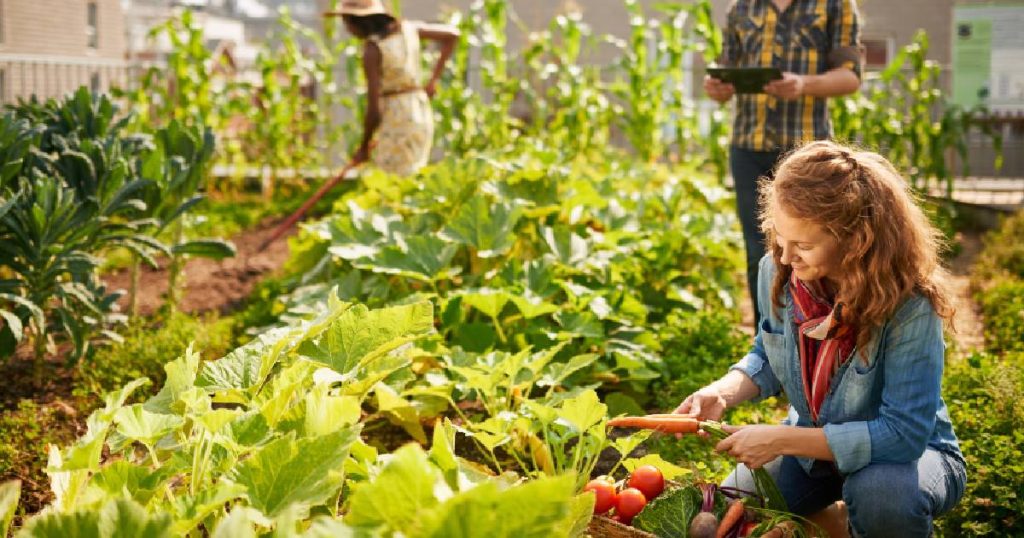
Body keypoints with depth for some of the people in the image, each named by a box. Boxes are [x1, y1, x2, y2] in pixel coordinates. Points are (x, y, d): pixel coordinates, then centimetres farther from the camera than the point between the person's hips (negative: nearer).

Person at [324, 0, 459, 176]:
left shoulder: (372, 51, -16)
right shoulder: (407, 28, 3)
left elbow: (373, 109, -16)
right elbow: (452, 34, 15)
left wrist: (363, 148, -1)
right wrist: (434, 79, 17)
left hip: (396, 124, -8)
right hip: (421, 116, 8)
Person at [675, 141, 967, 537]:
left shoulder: (909, 305, -32)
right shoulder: (777, 272, -16)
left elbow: (904, 432, -33)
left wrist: (781, 439, -34)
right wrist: (722, 393, -18)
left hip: (907, 451, -5)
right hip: (812, 438, 5)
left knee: (881, 494, -38)